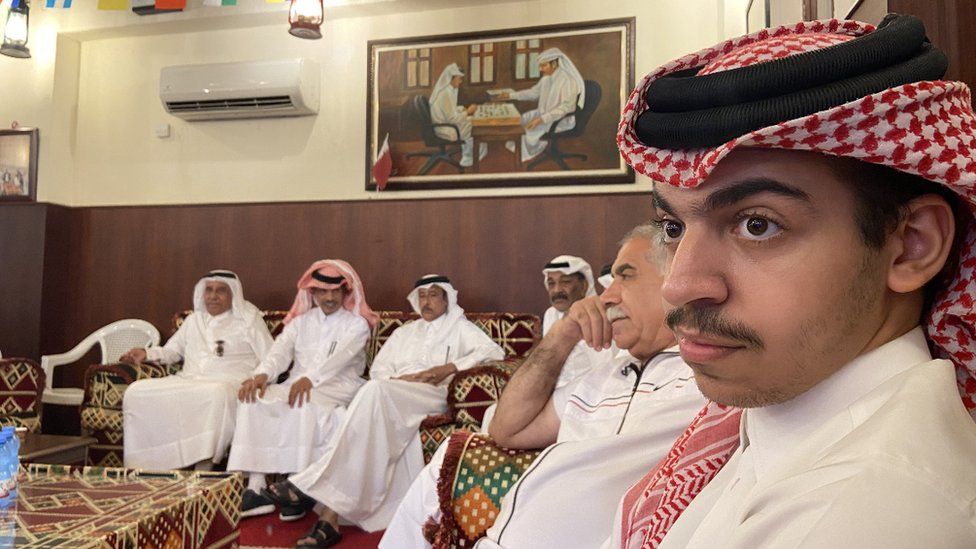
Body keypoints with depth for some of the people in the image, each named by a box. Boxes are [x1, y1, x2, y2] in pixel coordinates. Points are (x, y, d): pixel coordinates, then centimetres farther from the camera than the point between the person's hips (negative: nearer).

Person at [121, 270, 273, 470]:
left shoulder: (249, 320, 11)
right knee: (136, 392, -16)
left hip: (227, 384, -5)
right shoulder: (194, 320, 26)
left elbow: (270, 360, 3)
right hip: (186, 381, 5)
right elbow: (172, 351, 32)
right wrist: (147, 353, 12)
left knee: (217, 394, -41)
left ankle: (203, 468, -36)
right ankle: (142, 466, -13)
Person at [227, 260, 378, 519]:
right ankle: (255, 487, -27)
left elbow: (340, 356, -12)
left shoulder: (357, 324, 7)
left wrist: (310, 378, -31)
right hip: (296, 386, 4)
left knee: (304, 405, -35)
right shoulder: (301, 322, 21)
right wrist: (262, 374, -19)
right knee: (255, 400, -23)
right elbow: (280, 351, 4)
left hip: (337, 388, -4)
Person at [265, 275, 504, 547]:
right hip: (393, 396, 3)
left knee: (376, 391, -34)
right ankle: (332, 514, -42)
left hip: (434, 395, -3)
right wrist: (399, 378, -3)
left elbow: (494, 351, 1)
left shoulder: (460, 328, 19)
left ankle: (313, 485, -35)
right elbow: (378, 369, 21)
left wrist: (449, 367, -10)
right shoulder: (404, 332, 32)